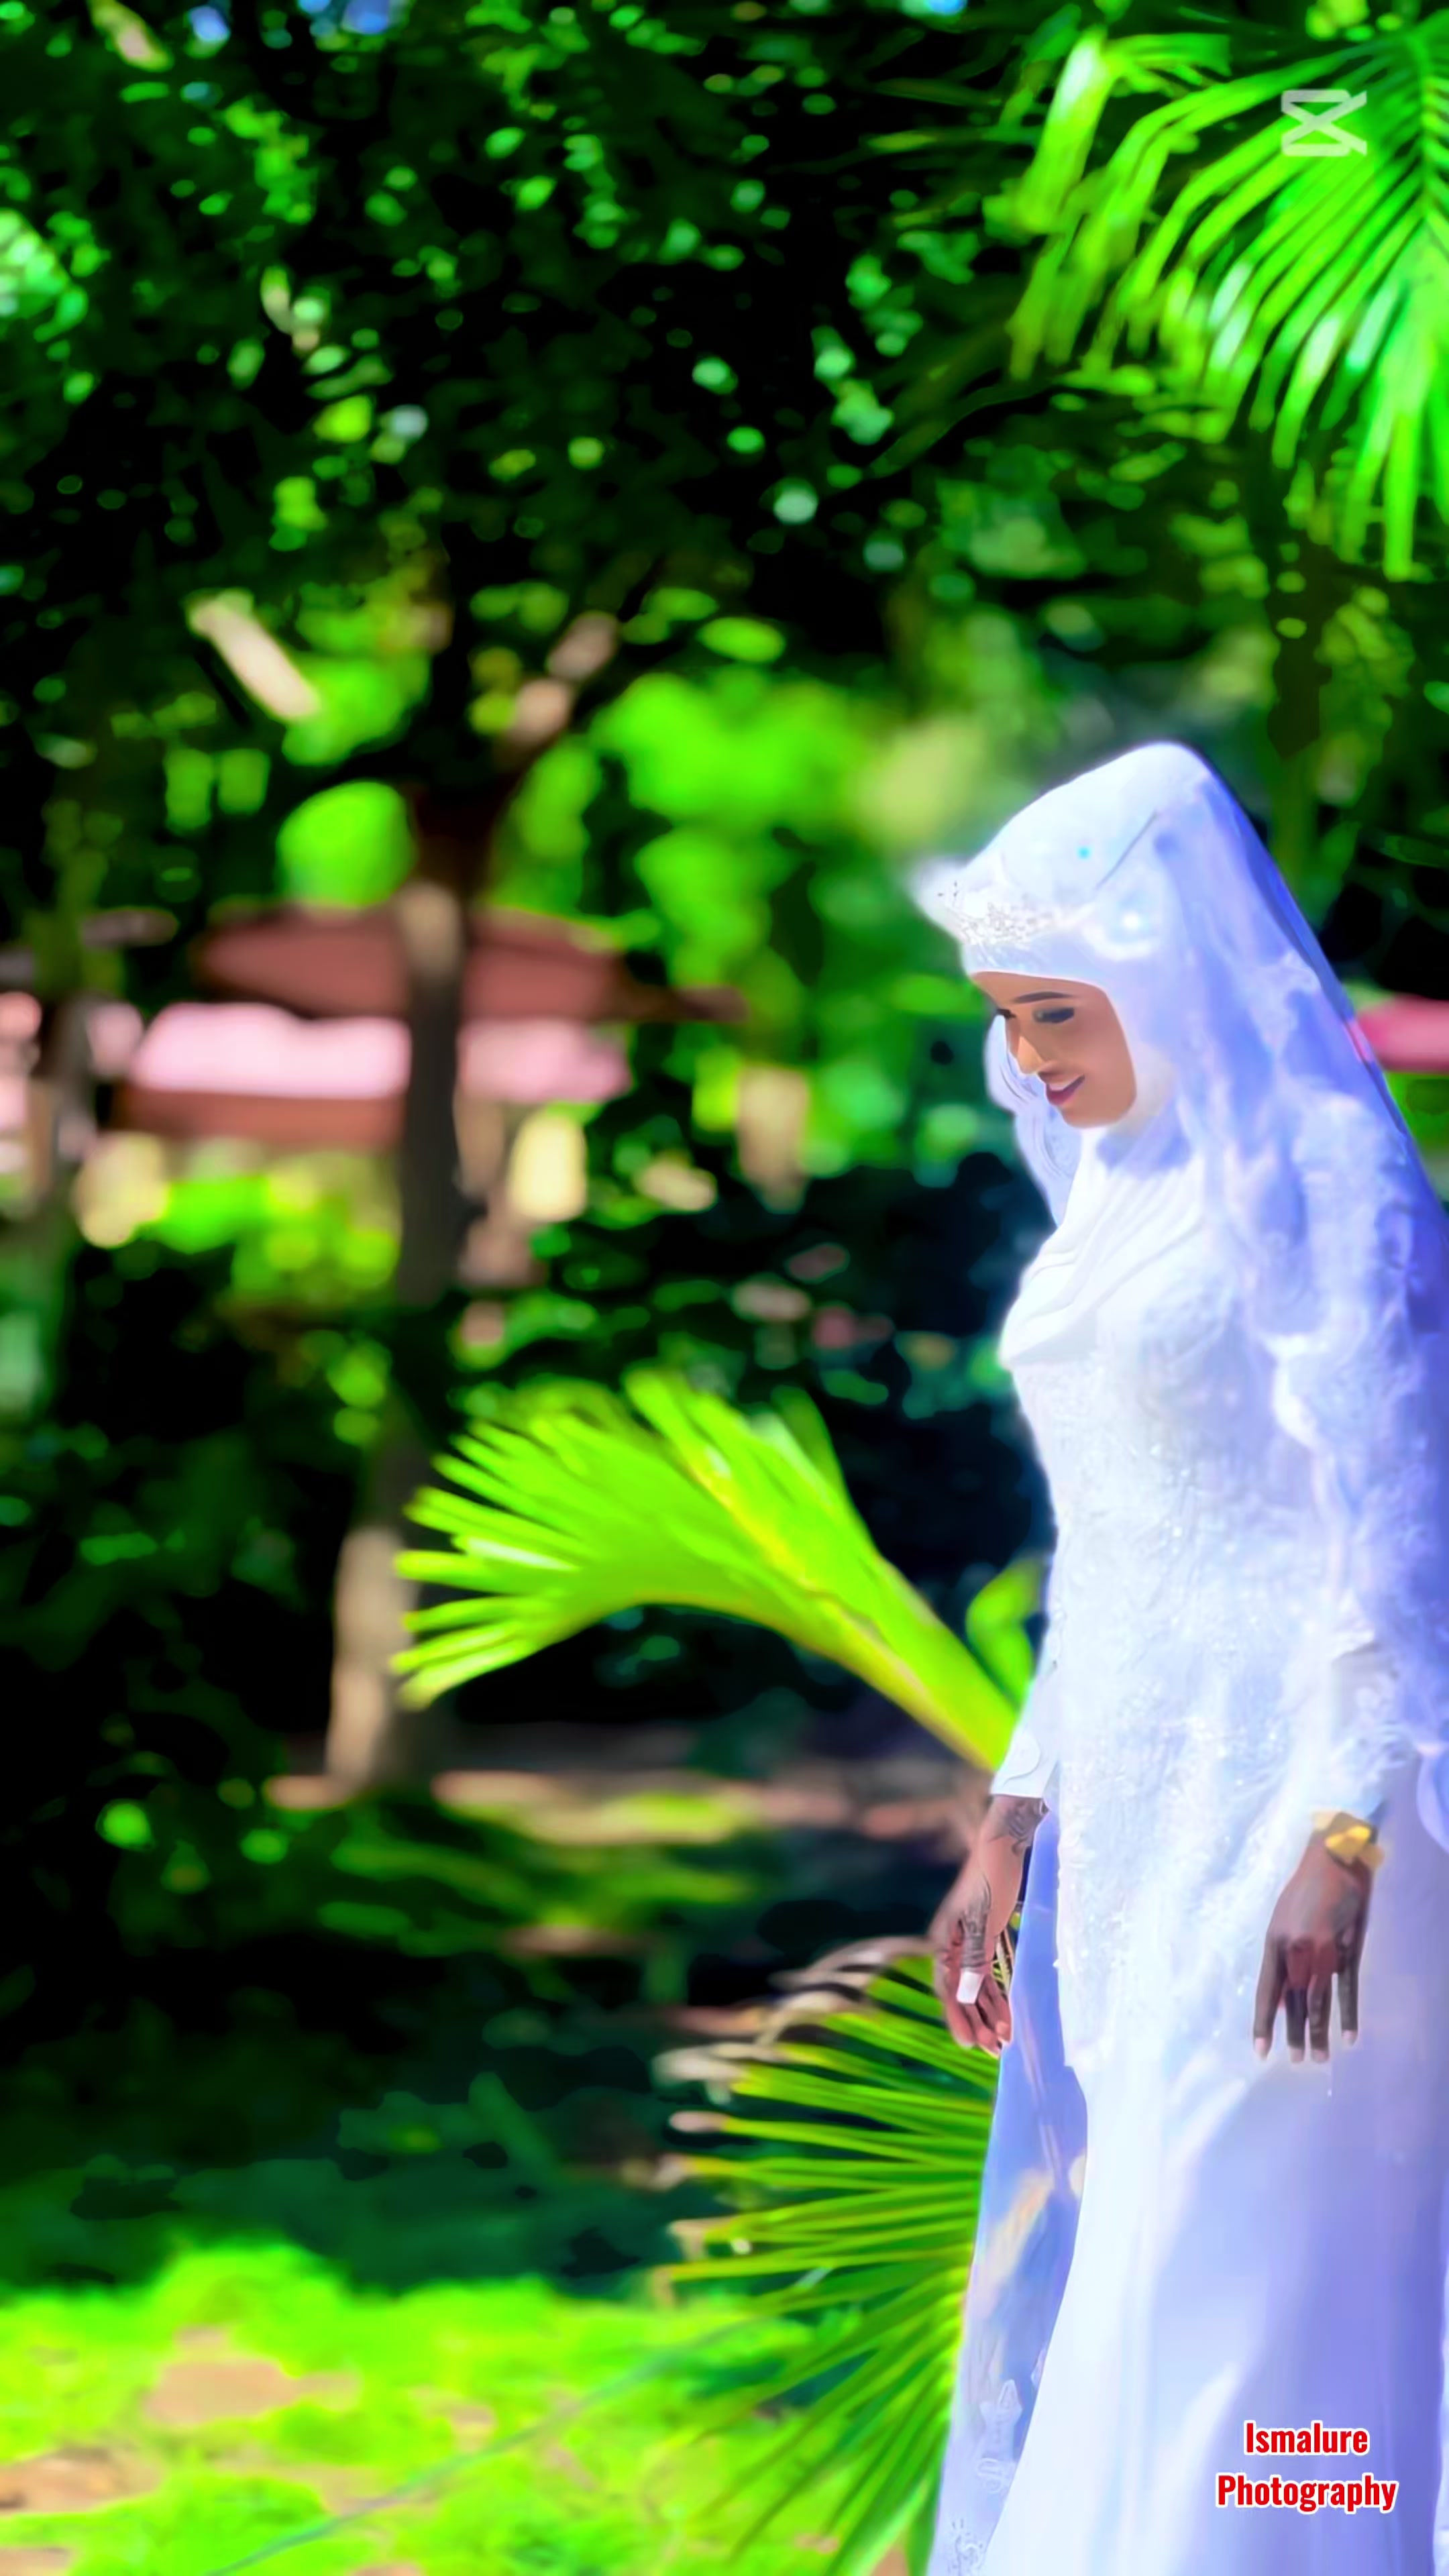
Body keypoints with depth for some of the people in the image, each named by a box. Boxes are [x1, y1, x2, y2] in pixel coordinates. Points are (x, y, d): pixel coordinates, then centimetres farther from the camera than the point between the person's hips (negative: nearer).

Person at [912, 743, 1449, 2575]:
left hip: (1288, 1785, -9)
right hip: (1143, 1804, 9)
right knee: (1091, 2282, 10)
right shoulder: (1124, 1194, 14)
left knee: (1237, 2299, -8)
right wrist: (1015, 1824, 17)